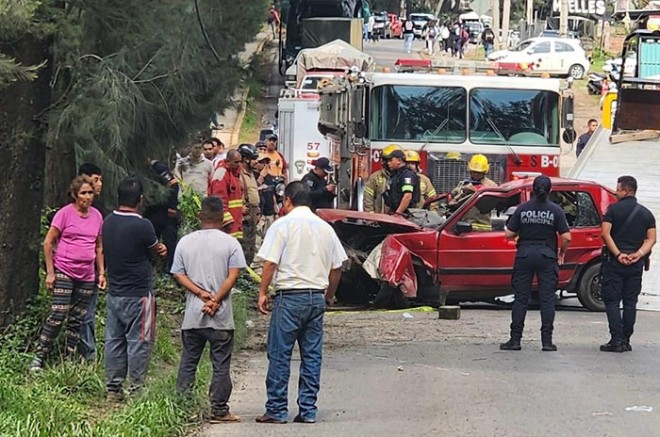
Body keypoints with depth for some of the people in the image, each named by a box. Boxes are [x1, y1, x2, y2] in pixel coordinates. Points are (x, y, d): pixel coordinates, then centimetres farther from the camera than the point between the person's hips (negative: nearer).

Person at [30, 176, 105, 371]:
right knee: (58, 316, -12)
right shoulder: (65, 214, -7)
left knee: (77, 321, 7)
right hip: (64, 272, -5)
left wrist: (101, 273, 13)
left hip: (87, 276, 5)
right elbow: (48, 243, -5)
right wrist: (50, 272, -8)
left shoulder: (96, 216, 8)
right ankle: (38, 358, -6)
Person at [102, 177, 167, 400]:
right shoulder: (142, 226, -19)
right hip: (138, 295, -7)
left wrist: (157, 248, 5)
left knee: (115, 340, 11)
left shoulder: (108, 223, 3)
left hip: (114, 294, 7)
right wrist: (160, 248, 23)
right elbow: (156, 248, -1)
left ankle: (113, 388, 14)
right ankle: (136, 388, 3)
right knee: (139, 342, 1)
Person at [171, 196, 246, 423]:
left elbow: (178, 274, 0)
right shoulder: (230, 243, -2)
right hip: (221, 317, -3)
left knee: (188, 362, 10)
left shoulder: (185, 242, 6)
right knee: (220, 364, 2)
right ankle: (219, 410, 1)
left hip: (192, 316, 3)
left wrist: (201, 293, -7)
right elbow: (233, 275, -11)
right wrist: (215, 300, -11)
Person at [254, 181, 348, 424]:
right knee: (312, 355, 8)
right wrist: (329, 294, 25)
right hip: (317, 296, 5)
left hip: (289, 296, -5)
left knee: (279, 355, 0)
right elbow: (336, 267, 12)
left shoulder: (282, 226, -5)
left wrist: (263, 293, -3)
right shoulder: (325, 228, 10)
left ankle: (277, 410, -1)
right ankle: (308, 410, 7)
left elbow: (270, 263, -11)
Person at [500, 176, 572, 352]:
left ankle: (515, 339, 4)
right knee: (547, 299, 4)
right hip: (547, 257, -1)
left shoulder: (523, 208, -3)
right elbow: (566, 237, -8)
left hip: (525, 256, 1)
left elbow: (509, 234, -1)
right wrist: (562, 252, 10)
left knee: (520, 299, 6)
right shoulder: (555, 210, -5)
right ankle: (547, 340, 0)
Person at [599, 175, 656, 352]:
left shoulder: (614, 209, -4)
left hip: (615, 262, -4)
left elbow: (605, 233, -13)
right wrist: (638, 254, -8)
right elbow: (651, 238, 2)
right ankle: (626, 341, 8)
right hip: (636, 264, 4)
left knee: (612, 300, 0)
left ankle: (616, 340, -9)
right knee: (630, 302, 9)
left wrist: (618, 254, -13)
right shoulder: (646, 214, 9)